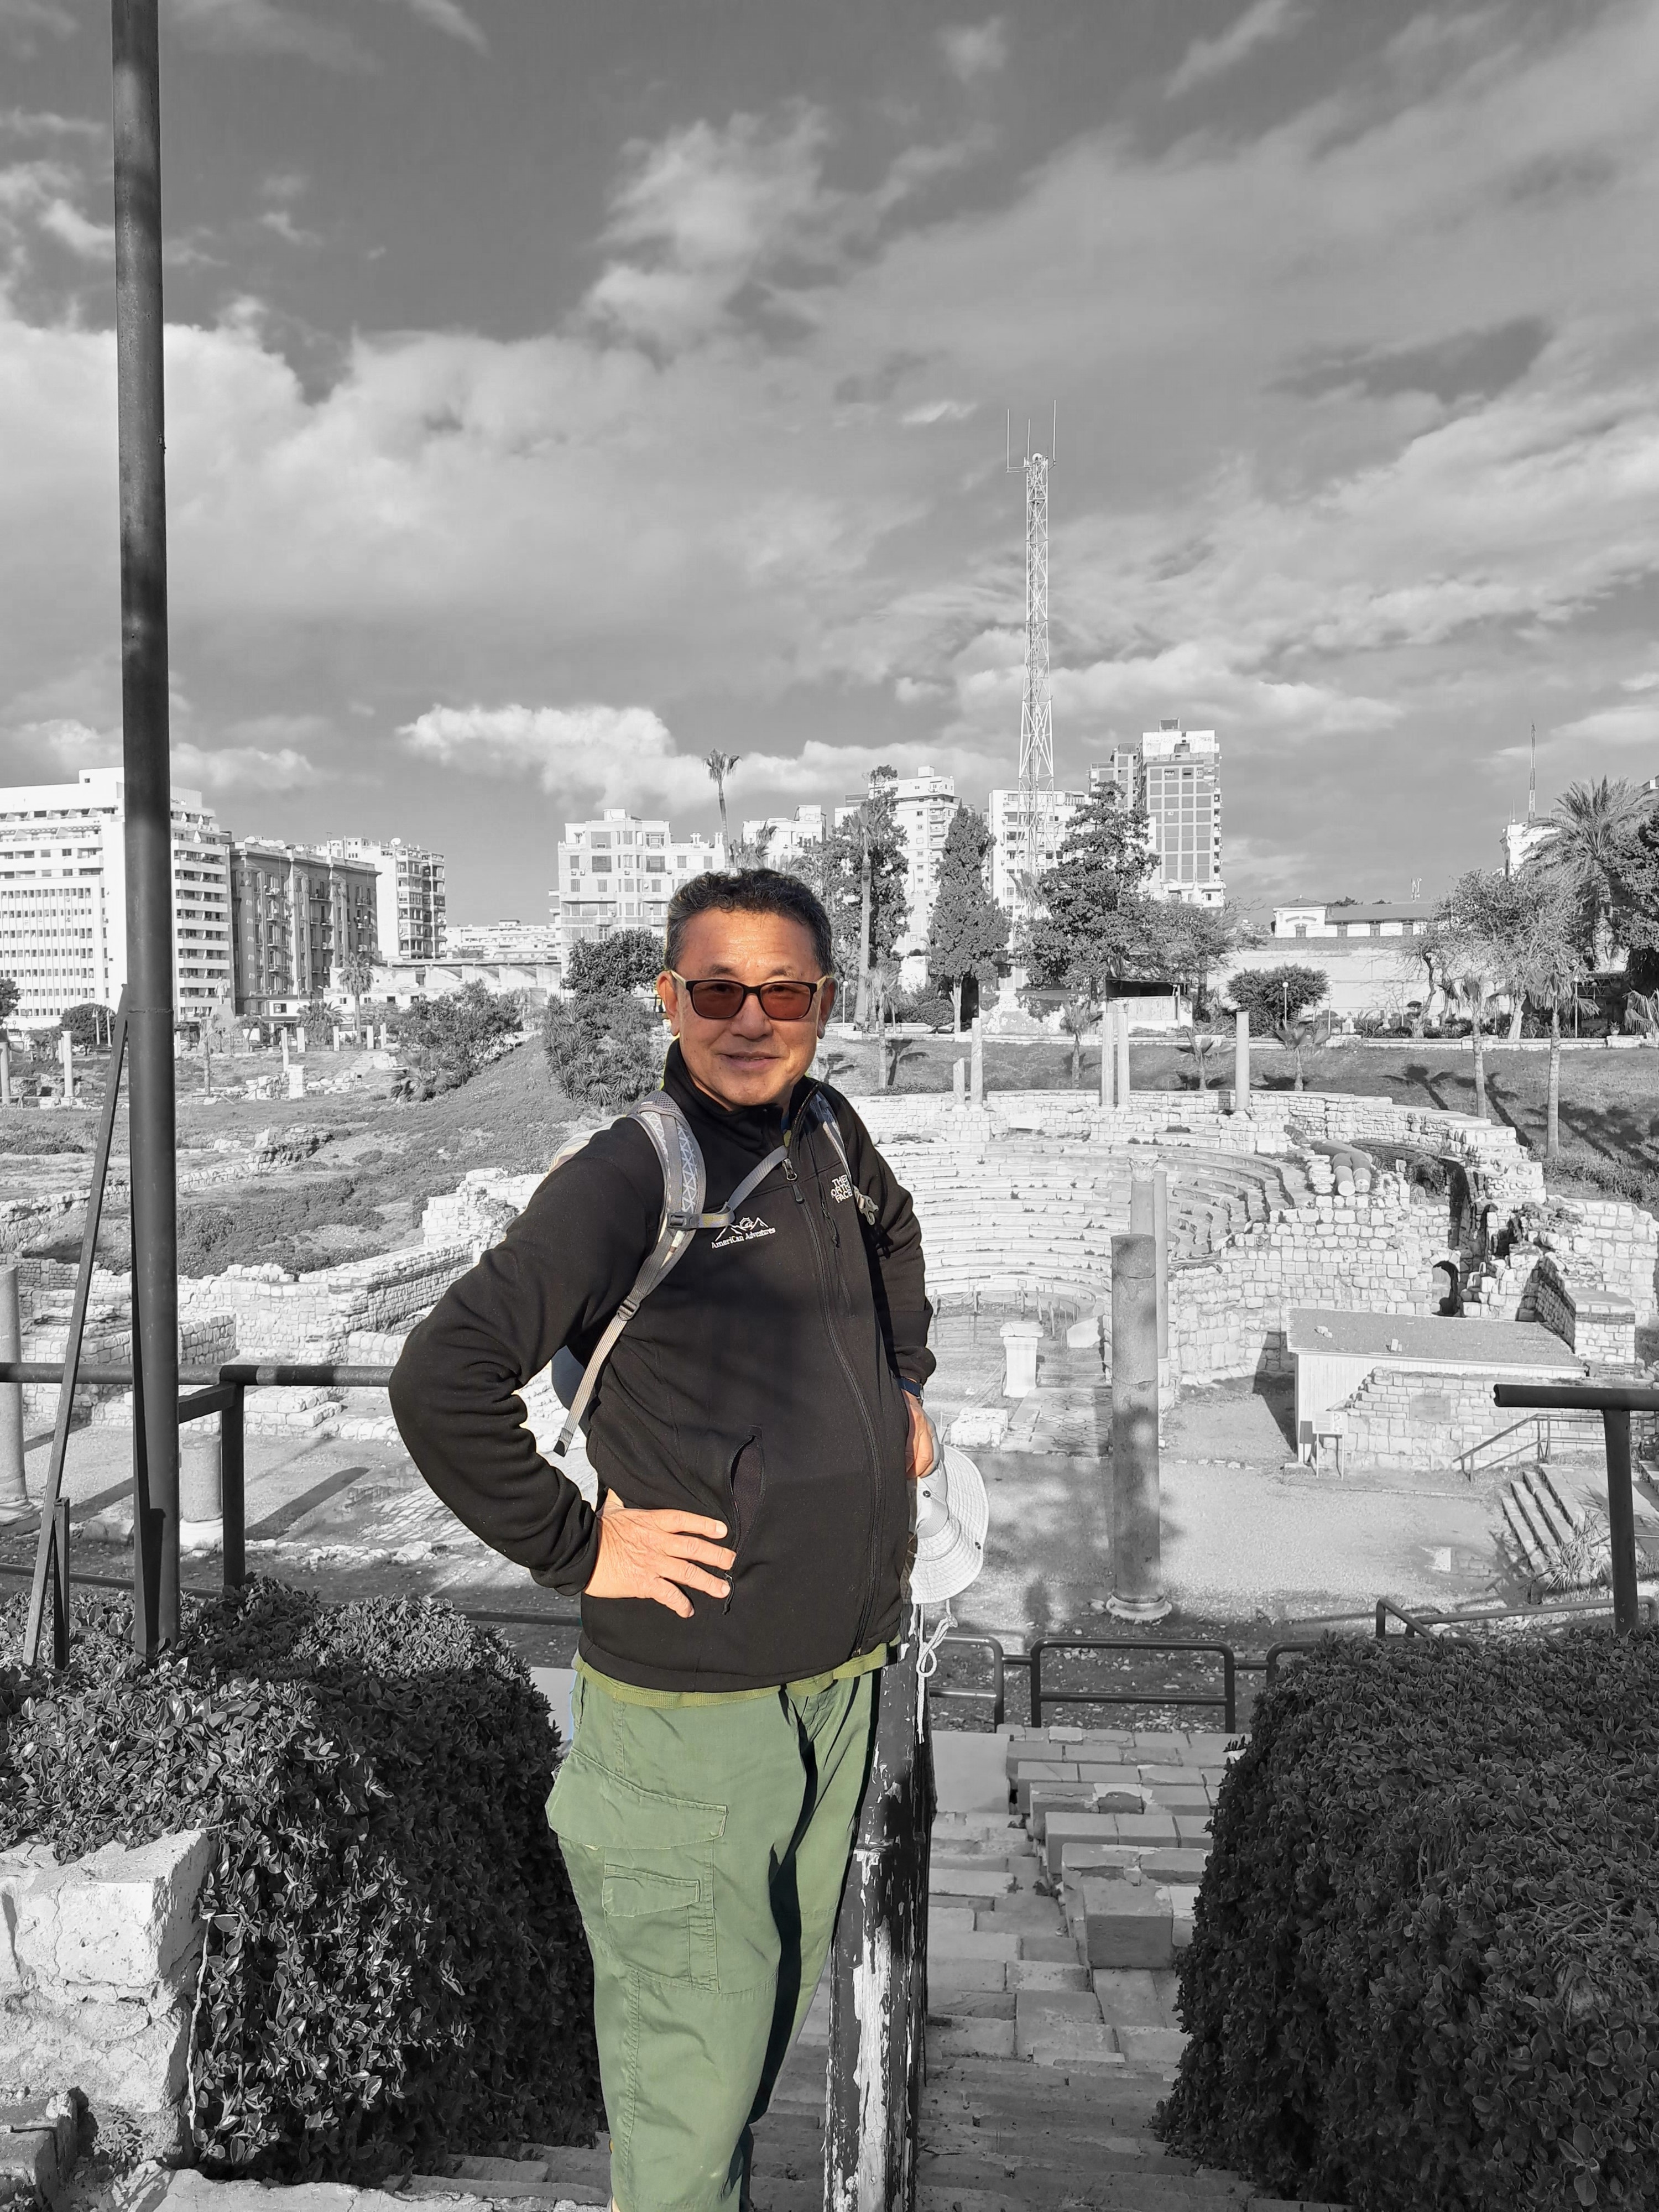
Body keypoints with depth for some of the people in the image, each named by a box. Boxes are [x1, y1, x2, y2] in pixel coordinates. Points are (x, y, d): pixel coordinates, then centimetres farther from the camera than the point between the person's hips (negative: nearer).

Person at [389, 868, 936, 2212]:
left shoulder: (831, 1134, 3)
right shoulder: (631, 1178, -19)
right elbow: (441, 1382, -26)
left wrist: (906, 1383, 16)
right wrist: (576, 1547, -20)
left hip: (846, 1669, 7)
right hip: (692, 1694, -7)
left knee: (785, 1994, 25)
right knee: (693, 2045, 7)